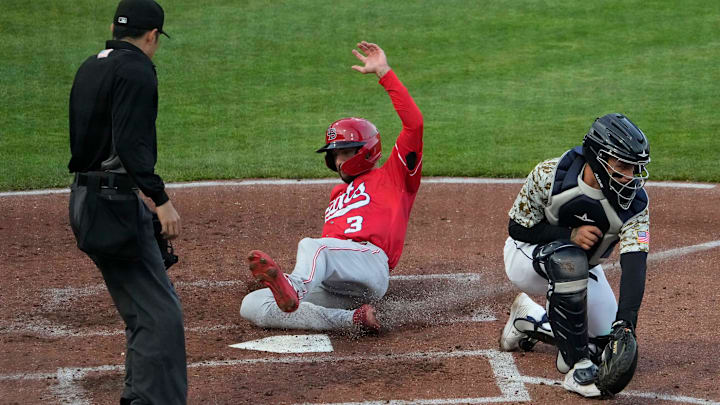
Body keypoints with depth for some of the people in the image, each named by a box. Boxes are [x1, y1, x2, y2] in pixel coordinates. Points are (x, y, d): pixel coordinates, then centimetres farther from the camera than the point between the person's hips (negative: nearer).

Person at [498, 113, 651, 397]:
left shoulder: (634, 205, -25)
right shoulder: (549, 175, -29)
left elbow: (634, 265, -35)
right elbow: (518, 227, -18)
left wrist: (625, 325, -49)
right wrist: (570, 235, -34)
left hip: (583, 269, 4)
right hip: (527, 257, -4)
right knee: (568, 258, -39)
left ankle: (530, 319, 21)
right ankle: (578, 366, -31)